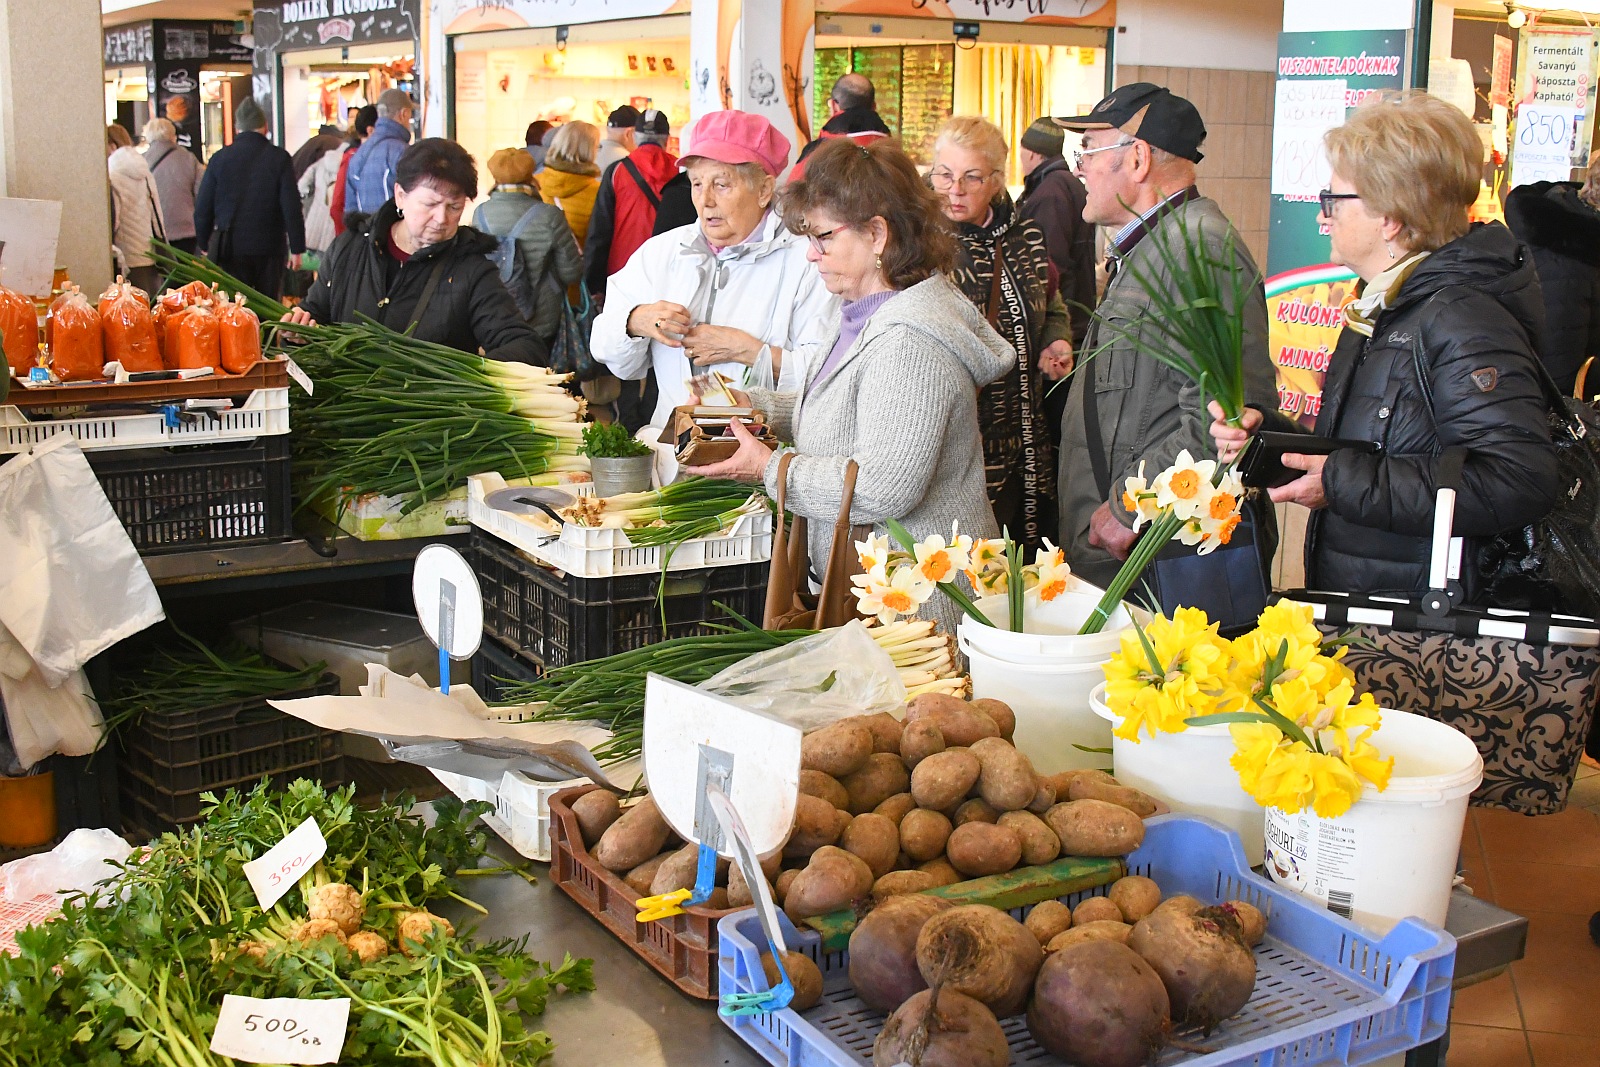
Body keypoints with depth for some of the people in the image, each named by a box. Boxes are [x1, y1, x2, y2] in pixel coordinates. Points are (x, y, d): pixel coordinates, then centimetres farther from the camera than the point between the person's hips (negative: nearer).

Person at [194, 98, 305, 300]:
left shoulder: (220, 158, 0)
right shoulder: (279, 158, -5)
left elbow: (202, 208, 5)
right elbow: (292, 208, -7)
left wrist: (205, 245, 16)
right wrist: (296, 249, -1)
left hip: (229, 248, 1)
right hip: (269, 247, -1)